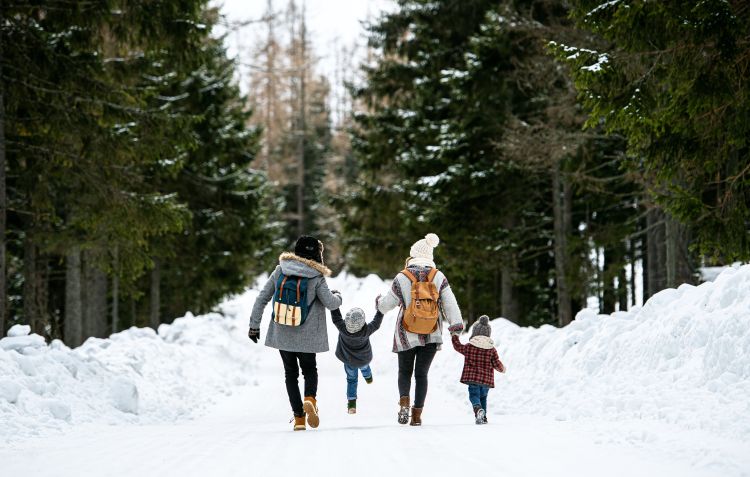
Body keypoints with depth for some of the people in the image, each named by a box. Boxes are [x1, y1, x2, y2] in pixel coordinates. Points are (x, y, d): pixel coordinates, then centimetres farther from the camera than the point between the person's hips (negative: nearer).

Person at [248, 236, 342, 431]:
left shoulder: (280, 271, -2)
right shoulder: (316, 277, -11)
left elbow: (262, 299, 0)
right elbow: (330, 303, -13)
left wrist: (254, 325, 7)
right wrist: (338, 298, 11)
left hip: (282, 334, 2)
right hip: (306, 336, -2)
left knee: (291, 373, 15)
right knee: (309, 370, 19)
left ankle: (299, 416, 6)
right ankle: (310, 399, -11)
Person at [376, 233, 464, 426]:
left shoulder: (402, 277, -6)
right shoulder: (438, 277, -2)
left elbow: (388, 304, 2)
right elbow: (449, 302, -9)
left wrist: (379, 301, 23)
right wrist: (456, 323, -8)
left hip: (407, 335, -1)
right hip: (431, 335, 1)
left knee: (405, 371, 14)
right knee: (422, 373, 11)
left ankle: (404, 401, -12)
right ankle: (417, 414, 5)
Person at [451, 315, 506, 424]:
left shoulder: (469, 347, -2)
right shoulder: (492, 349, 0)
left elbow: (457, 346, 15)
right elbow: (496, 364, 1)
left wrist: (454, 335, 31)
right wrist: (502, 369, 23)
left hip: (473, 378, -2)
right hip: (486, 379, 2)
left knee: (474, 395, -2)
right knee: (483, 397, 19)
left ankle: (478, 409, -33)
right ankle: (483, 417, 19)